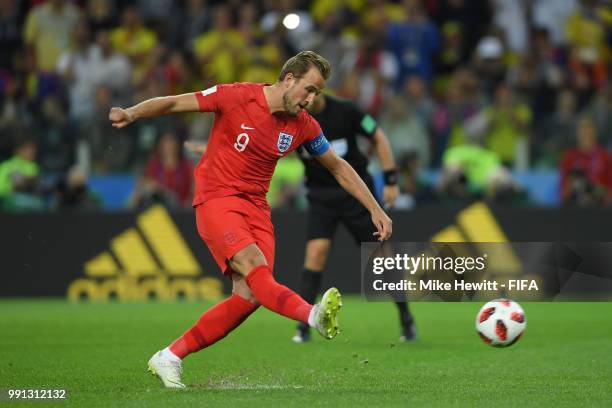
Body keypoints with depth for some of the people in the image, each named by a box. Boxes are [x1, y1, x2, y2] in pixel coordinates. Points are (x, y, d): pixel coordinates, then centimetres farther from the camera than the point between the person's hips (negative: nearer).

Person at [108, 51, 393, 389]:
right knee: (253, 263, -30)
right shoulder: (237, 96, -11)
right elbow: (173, 104, -6)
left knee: (249, 296, -12)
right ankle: (314, 316, -55)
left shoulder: (303, 126, 3)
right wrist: (131, 113, -23)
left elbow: (339, 168, 17)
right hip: (216, 200, -5)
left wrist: (375, 209, 14)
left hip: (256, 208, 5)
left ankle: (169, 358, -2)